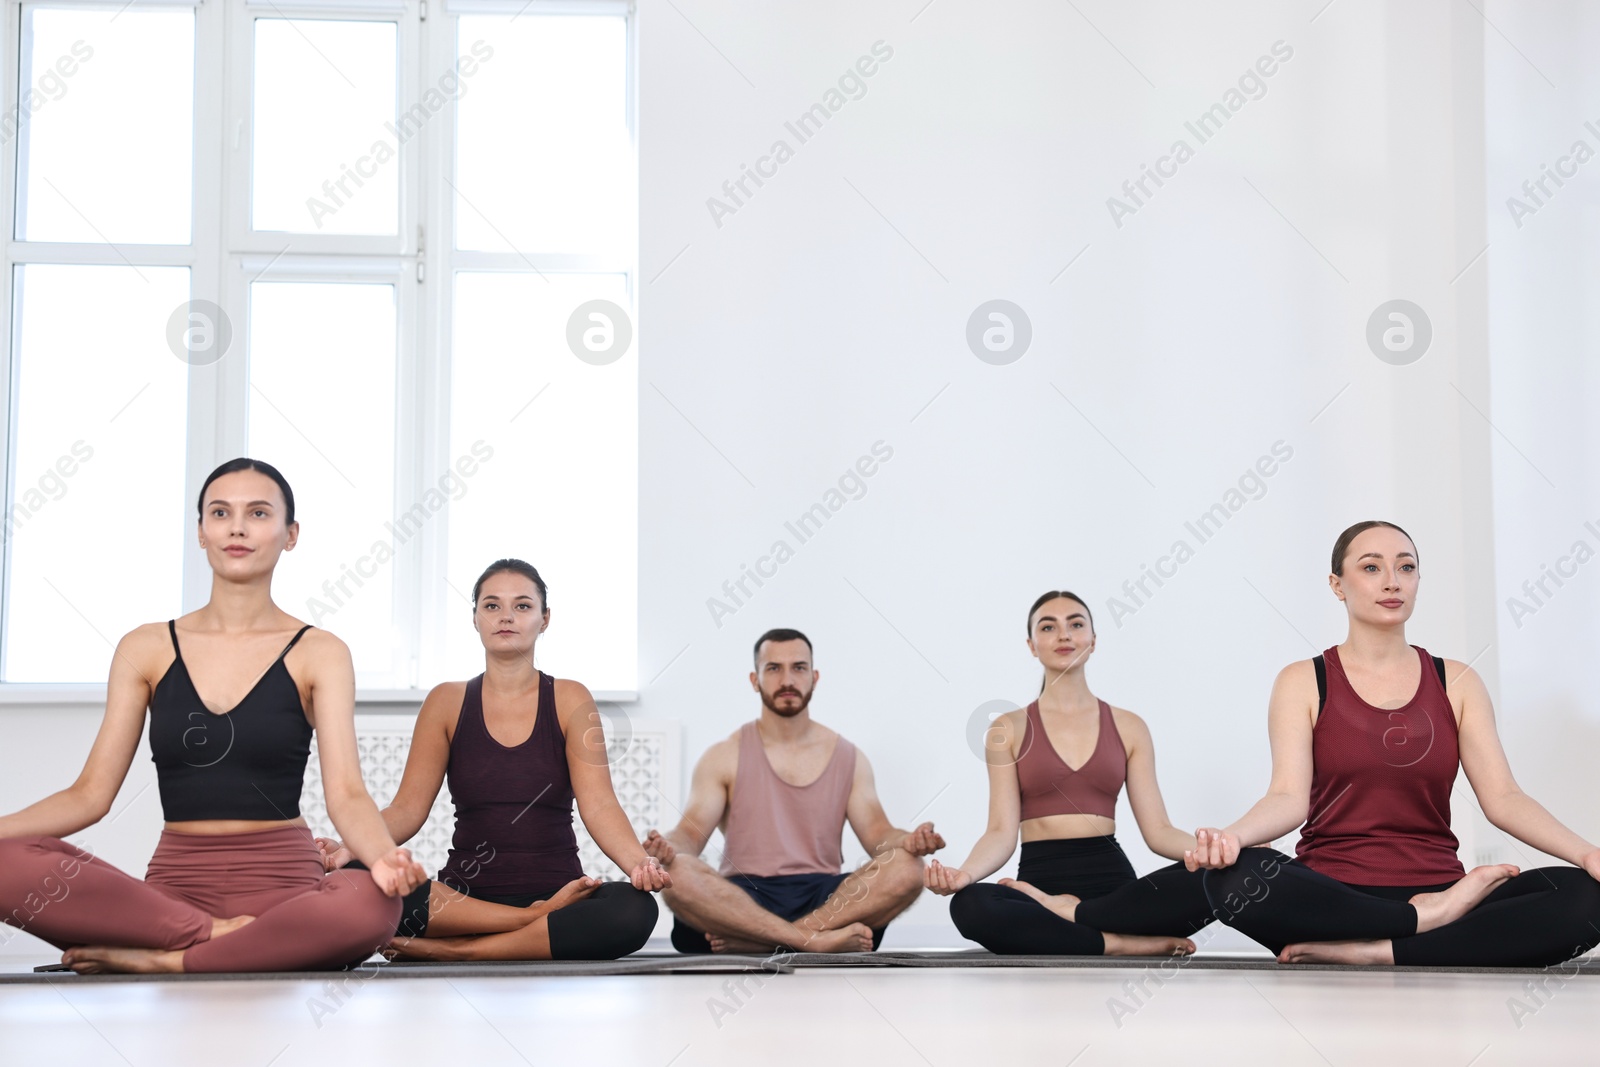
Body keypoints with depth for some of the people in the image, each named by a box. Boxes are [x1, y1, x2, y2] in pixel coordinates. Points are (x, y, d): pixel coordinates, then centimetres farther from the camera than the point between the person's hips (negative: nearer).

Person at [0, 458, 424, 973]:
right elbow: (90, 793, 7)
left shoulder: (319, 654, 4)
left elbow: (346, 794, -8)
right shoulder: (146, 650, 11)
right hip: (175, 884, 2)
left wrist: (384, 855, -30)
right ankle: (216, 935, -22)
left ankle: (165, 959, -20)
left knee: (371, 901, -38)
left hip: (281, 885, -1)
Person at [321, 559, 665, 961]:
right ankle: (544, 921, -21)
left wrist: (638, 863, -27)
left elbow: (598, 806, -7)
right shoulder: (447, 702, 9)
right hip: (465, 897, 1)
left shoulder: (569, 700, 5)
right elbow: (408, 808, 2)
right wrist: (351, 848, -19)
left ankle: (451, 950, -24)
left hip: (554, 892, 0)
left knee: (634, 909, -34)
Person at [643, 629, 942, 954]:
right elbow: (692, 832, 0)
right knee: (677, 875, -33)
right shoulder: (723, 757, 10)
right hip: (743, 898, -2)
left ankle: (753, 942, -31)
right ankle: (817, 940, -35)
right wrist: (669, 848, -25)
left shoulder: (848, 759, 15)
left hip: (826, 899, 2)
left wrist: (907, 842, -19)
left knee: (906, 868, -28)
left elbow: (877, 834, 6)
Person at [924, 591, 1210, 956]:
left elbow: (1157, 830, 7)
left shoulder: (1128, 727, 13)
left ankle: (1069, 913, -20)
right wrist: (964, 873, -22)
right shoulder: (1009, 730, 10)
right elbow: (1002, 832, 0)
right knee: (970, 905, -37)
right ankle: (1123, 944, -27)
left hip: (1112, 876, 1)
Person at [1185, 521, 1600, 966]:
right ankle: (1430, 918, -22)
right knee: (1233, 877, -35)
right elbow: (1289, 797, -7)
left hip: (1439, 889, 2)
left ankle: (1372, 953, -26)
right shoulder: (1303, 682, 7)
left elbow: (1502, 797, 3)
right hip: (1331, 895, -2)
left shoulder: (1457, 683, 13)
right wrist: (1232, 836, -29)